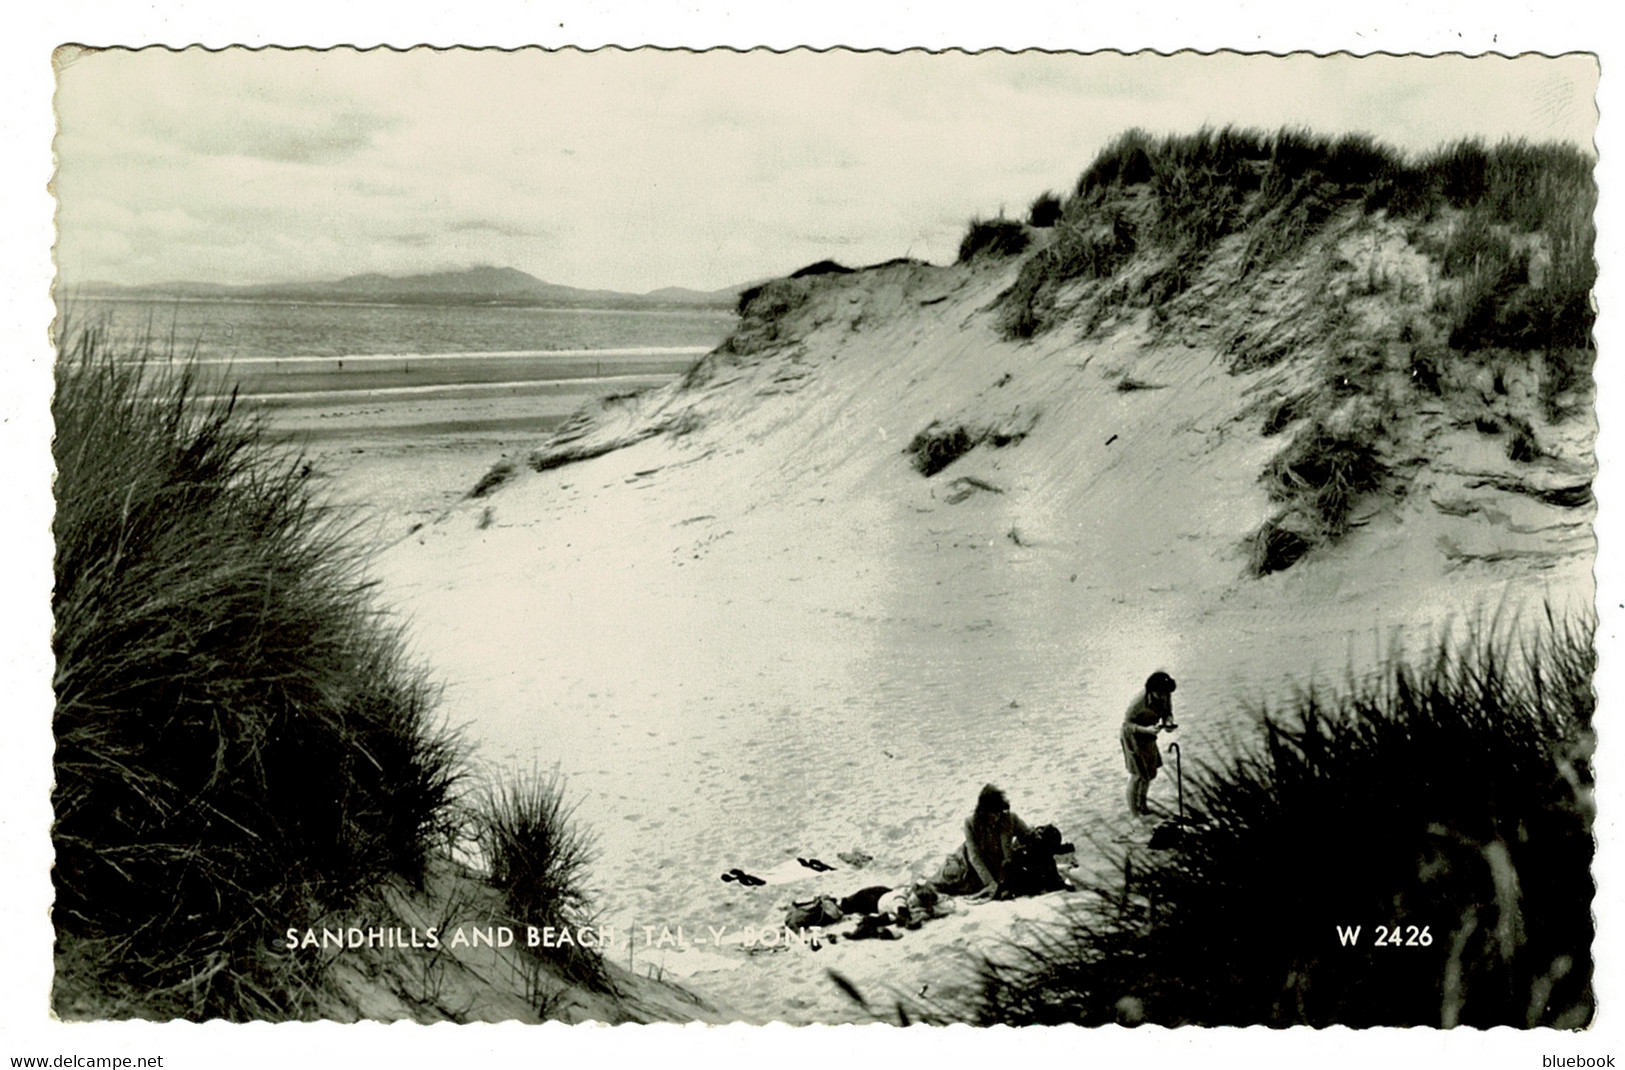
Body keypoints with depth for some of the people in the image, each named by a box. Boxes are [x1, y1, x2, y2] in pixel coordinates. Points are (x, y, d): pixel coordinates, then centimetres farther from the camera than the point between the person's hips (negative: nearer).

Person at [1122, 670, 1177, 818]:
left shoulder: (1166, 695, -18)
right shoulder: (1139, 701, -35)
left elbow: (1168, 714, -4)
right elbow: (1126, 723, -24)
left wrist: (1168, 723, -28)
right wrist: (1146, 730, -39)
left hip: (1148, 736, 6)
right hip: (1133, 735, -6)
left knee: (1151, 772, 14)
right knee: (1138, 774, -3)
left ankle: (1142, 804, 37)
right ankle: (1133, 810, 14)